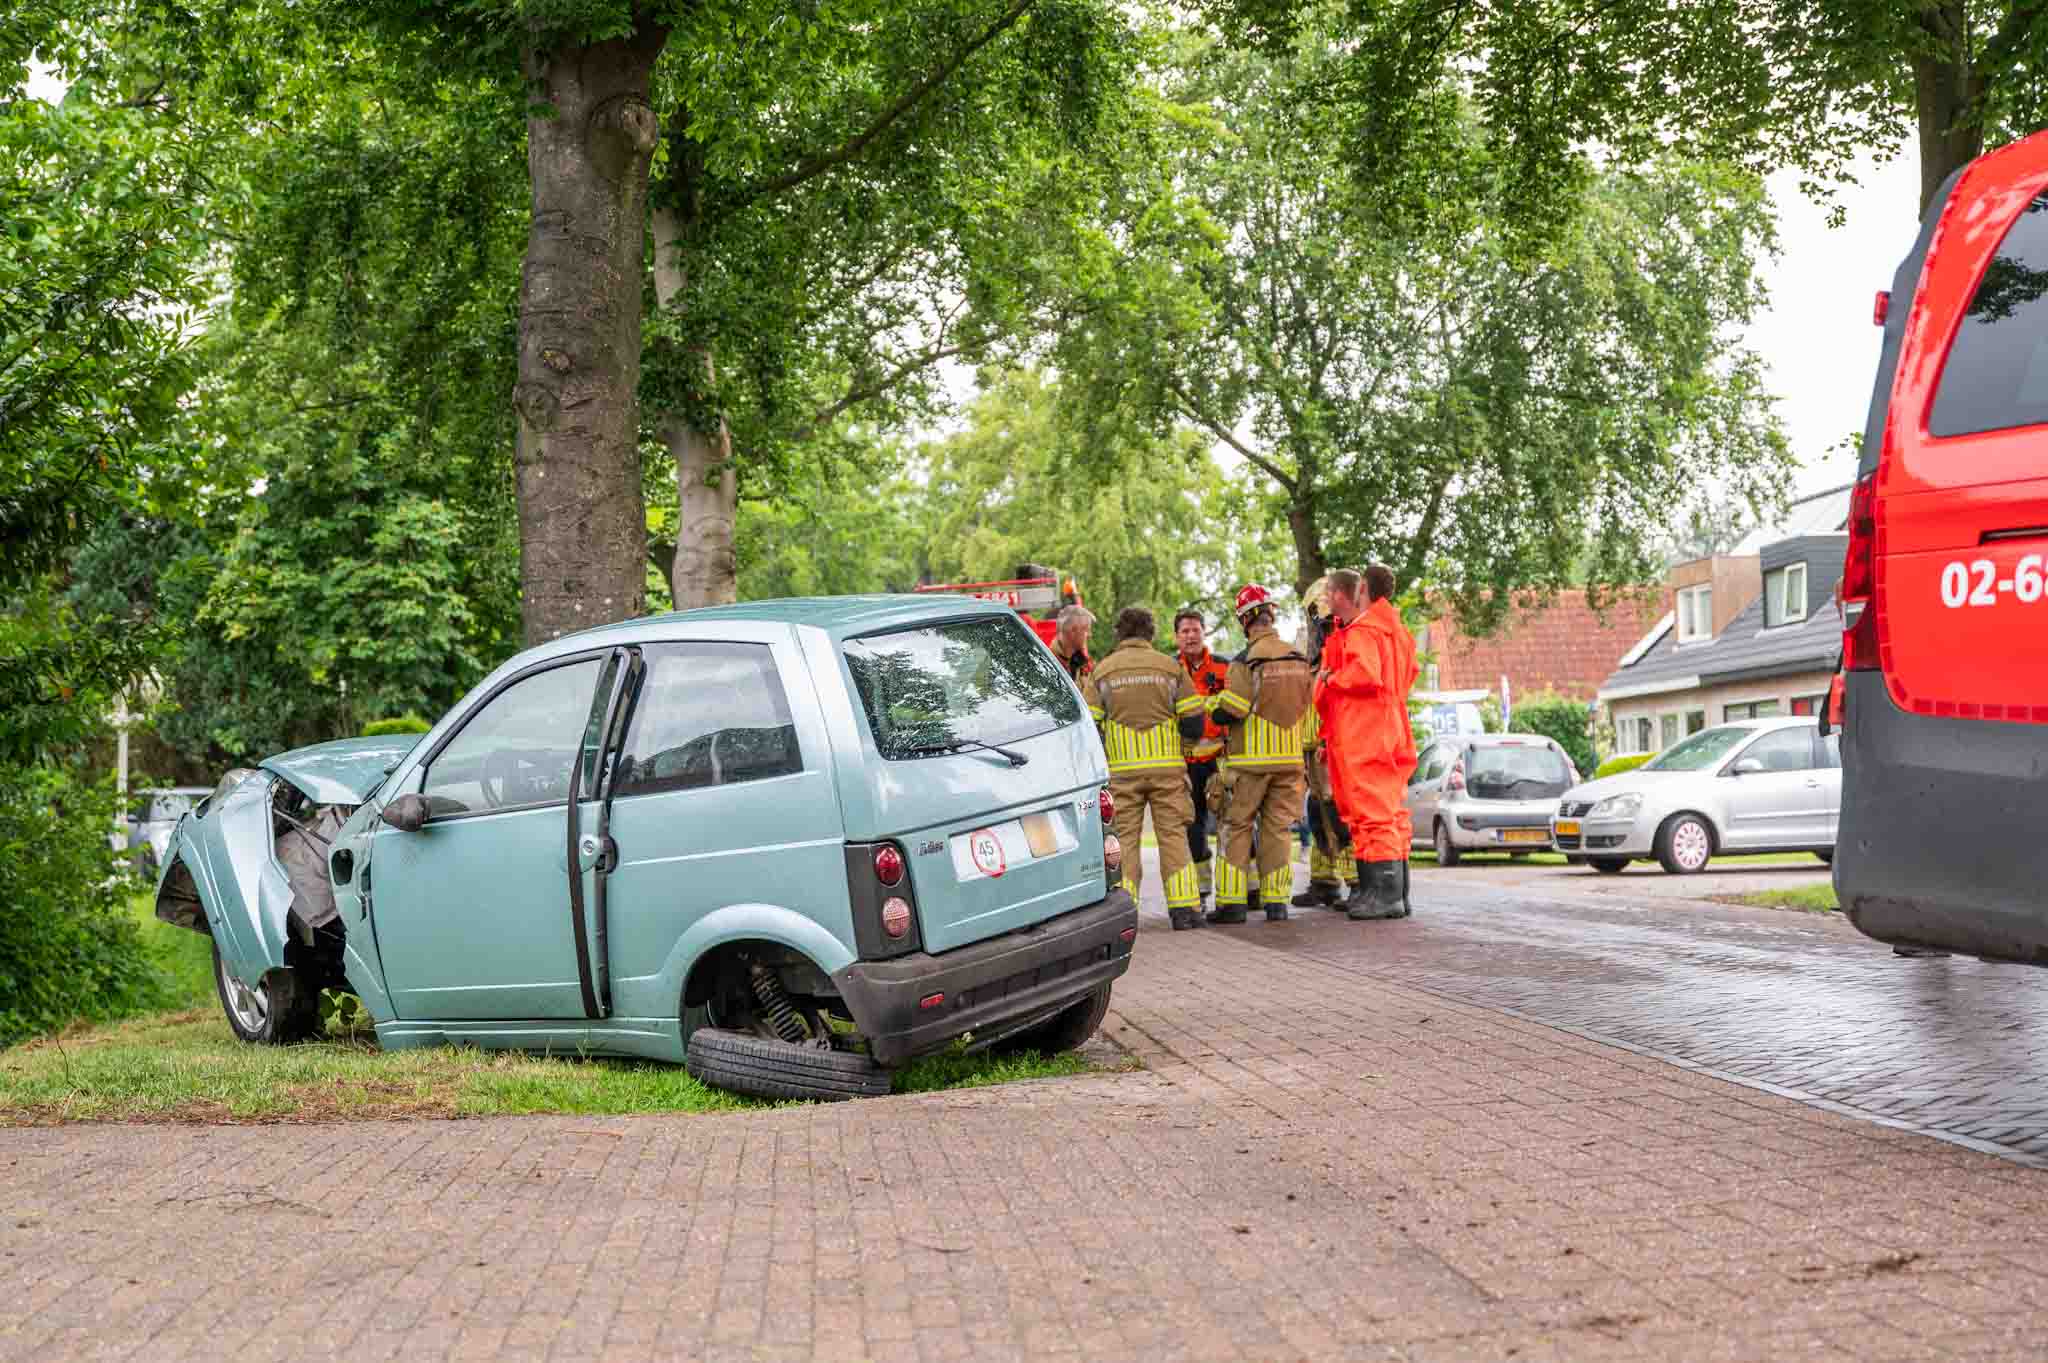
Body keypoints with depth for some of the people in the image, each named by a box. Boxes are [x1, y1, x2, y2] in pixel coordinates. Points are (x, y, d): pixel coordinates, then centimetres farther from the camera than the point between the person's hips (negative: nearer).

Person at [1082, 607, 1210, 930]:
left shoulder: (1102, 672, 3)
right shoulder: (1170, 667, 4)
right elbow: (1193, 722, 2)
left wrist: (1100, 754, 19)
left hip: (1121, 770, 0)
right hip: (1167, 767, 0)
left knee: (1124, 838, 5)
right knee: (1173, 834, 5)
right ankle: (1183, 908, 1)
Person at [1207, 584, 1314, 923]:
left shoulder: (1245, 663, -13)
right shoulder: (1298, 659, 5)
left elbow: (1227, 714, -14)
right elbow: (1306, 705, 13)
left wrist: (1212, 703, 6)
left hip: (1251, 761, -5)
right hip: (1290, 758, 5)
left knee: (1237, 828, 4)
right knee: (1278, 829, 10)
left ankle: (1231, 902, 1)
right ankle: (1277, 901, 8)